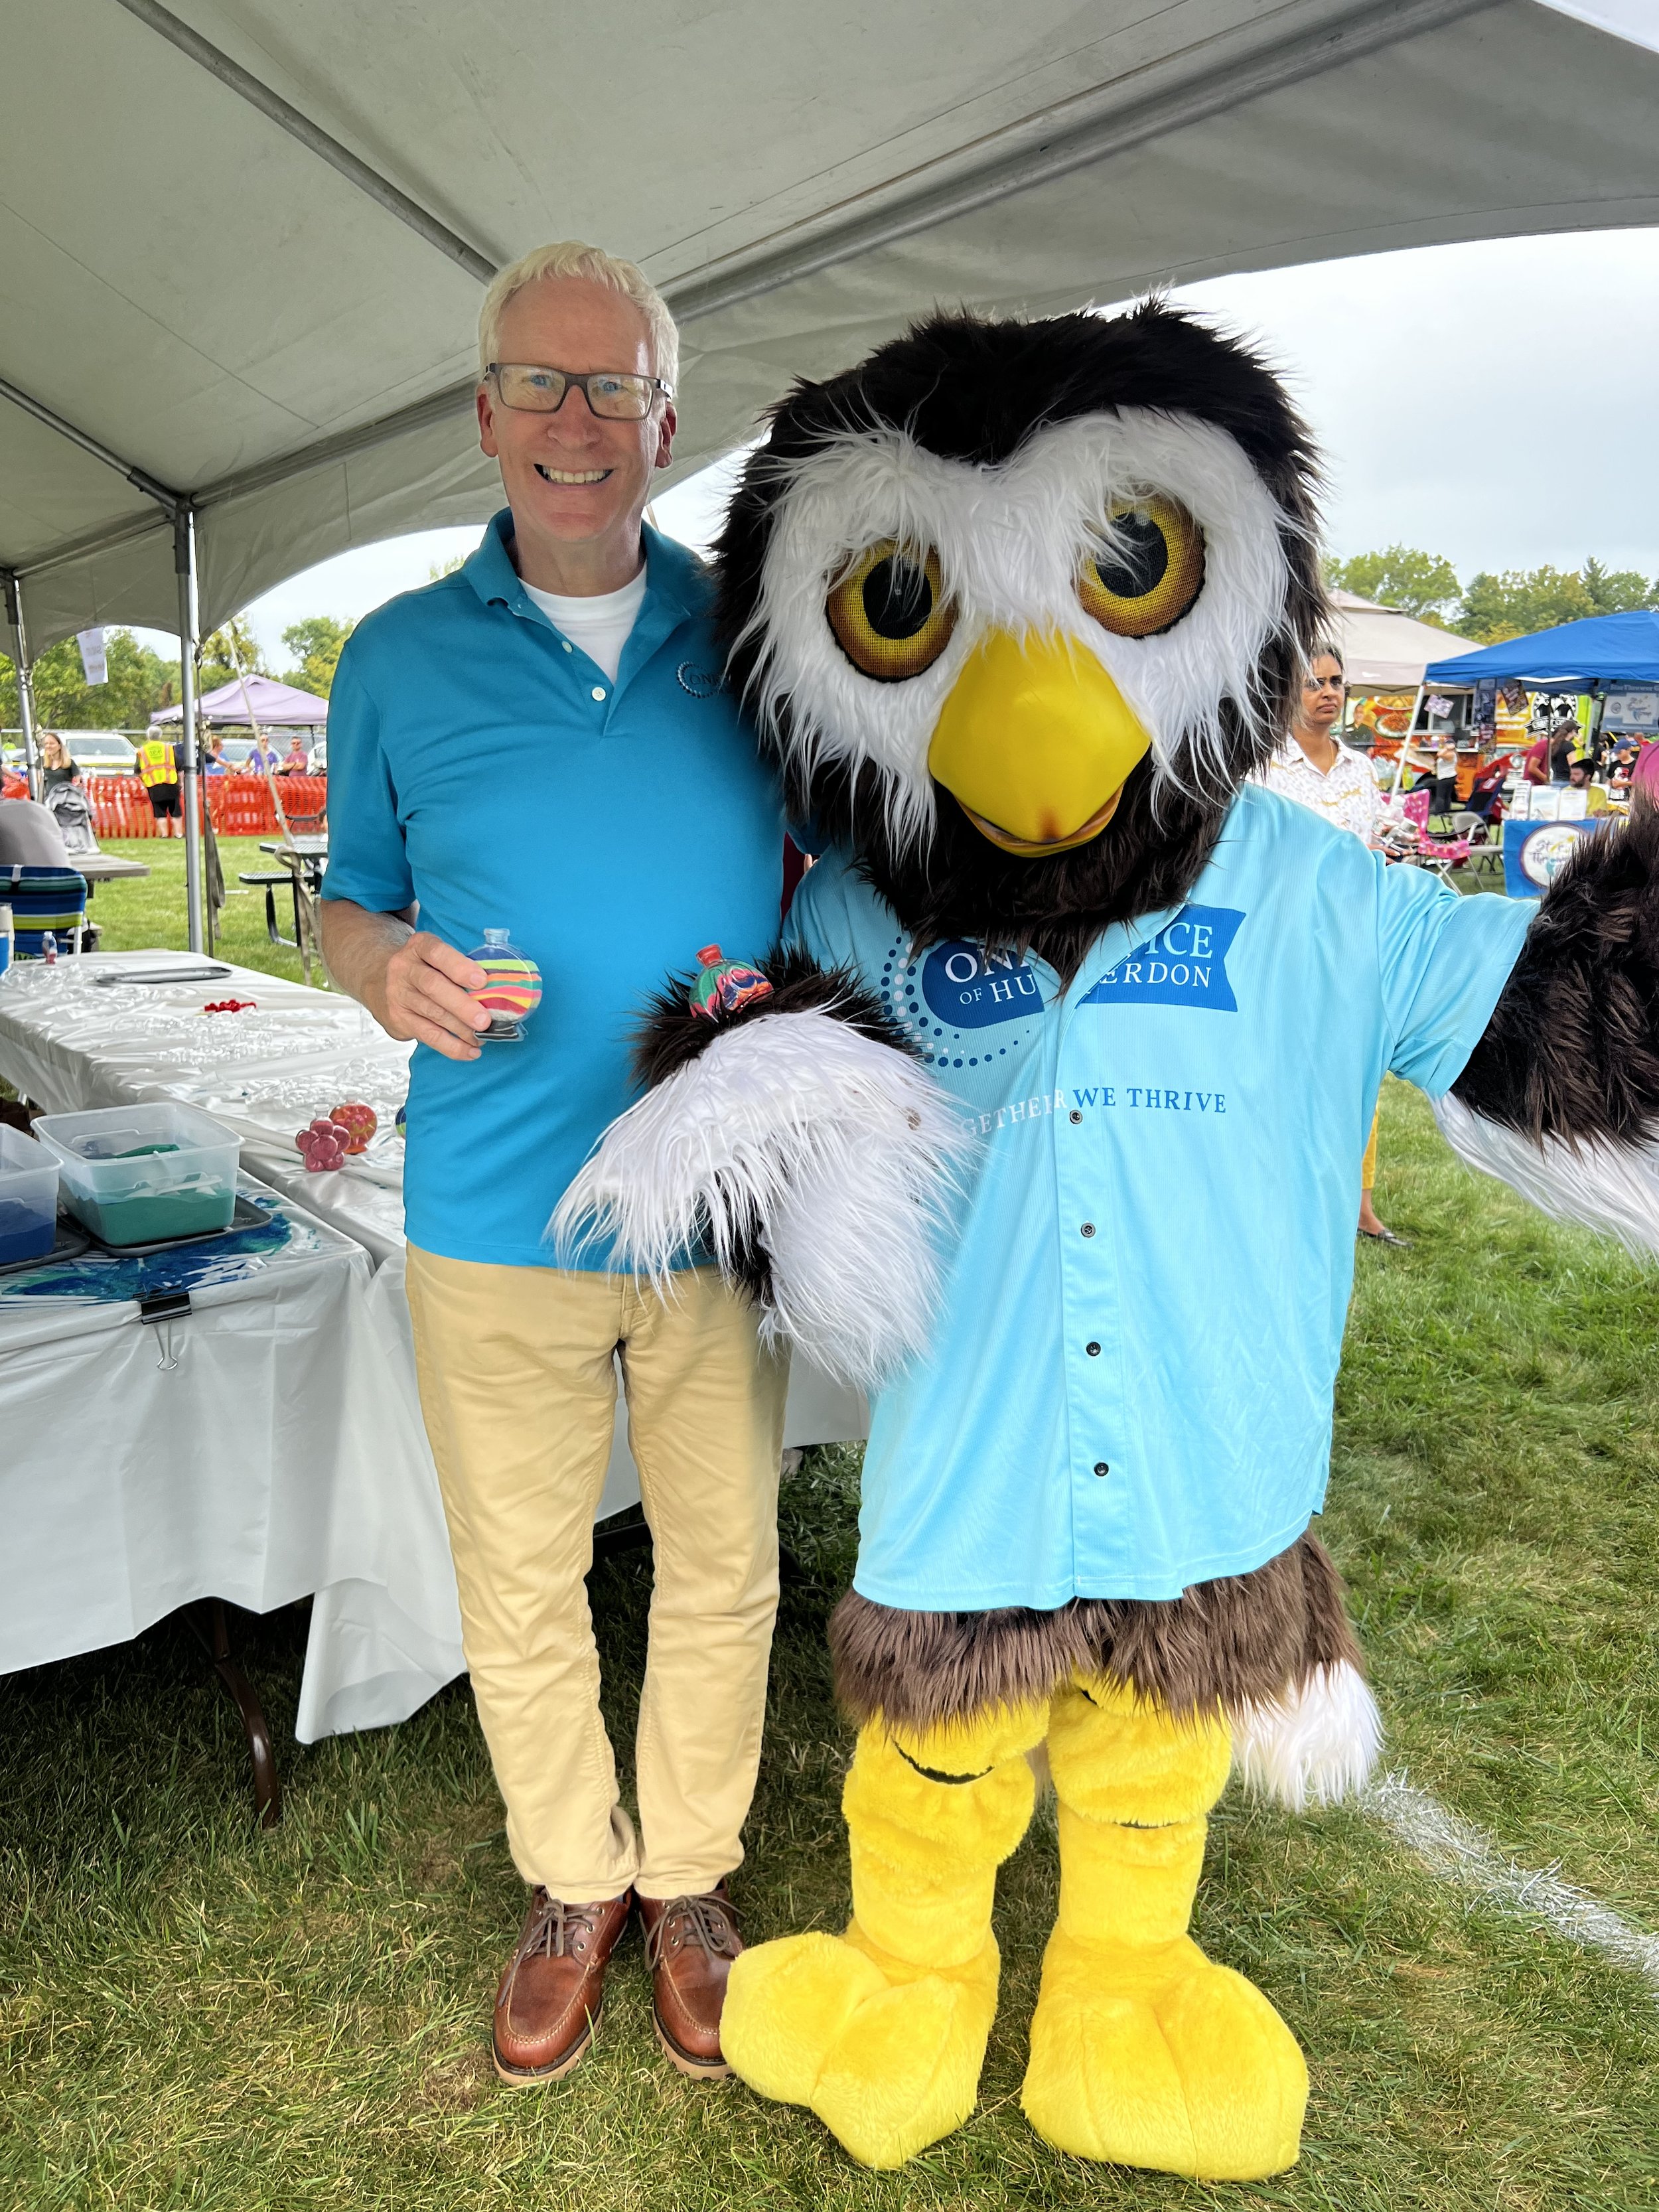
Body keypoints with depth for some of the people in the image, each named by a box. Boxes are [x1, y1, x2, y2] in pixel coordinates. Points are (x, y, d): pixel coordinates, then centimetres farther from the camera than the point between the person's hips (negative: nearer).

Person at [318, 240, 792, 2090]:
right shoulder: (401, 658, 2)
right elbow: (348, 905, 10)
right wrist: (391, 968, -14)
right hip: (494, 1221, 0)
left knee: (721, 1572, 14)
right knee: (518, 1589, 14)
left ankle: (690, 1878, 39)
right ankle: (570, 1883, 40)